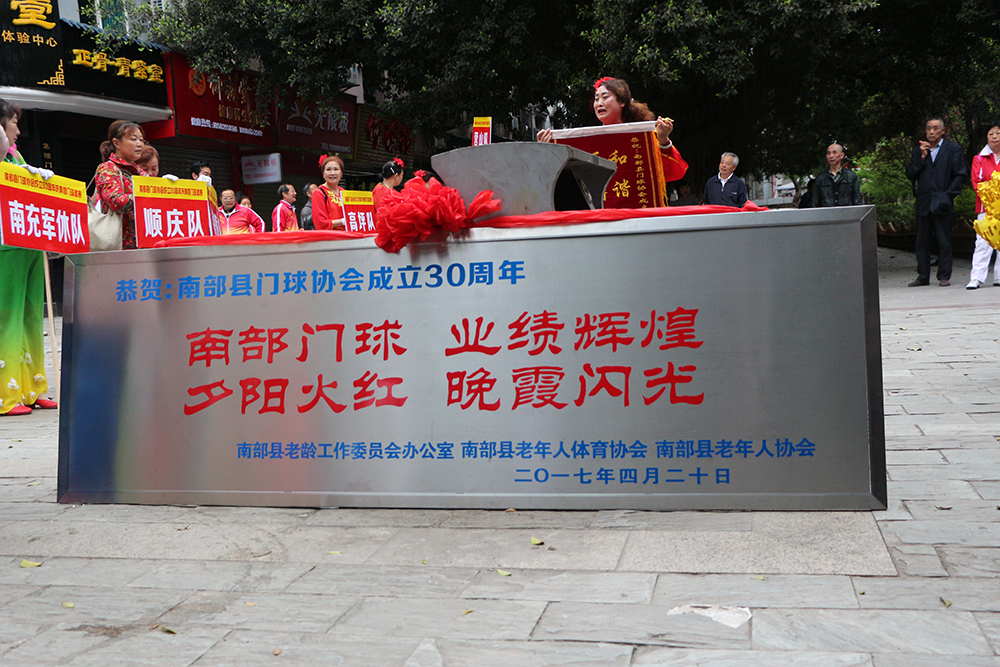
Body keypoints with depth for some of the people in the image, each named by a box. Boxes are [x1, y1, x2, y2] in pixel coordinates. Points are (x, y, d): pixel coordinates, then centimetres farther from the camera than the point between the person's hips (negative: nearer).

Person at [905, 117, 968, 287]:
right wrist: (921, 157, -4)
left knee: (944, 241, -1)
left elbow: (961, 175, 1)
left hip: (942, 203, -3)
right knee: (922, 241, 6)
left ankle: (944, 276, 6)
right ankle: (923, 276, 13)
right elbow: (910, 174, 8)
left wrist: (949, 194, -8)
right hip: (923, 203, 3)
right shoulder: (918, 150, 15)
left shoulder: (953, 149, 5)